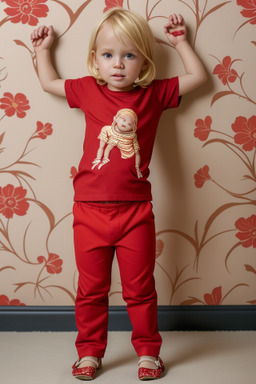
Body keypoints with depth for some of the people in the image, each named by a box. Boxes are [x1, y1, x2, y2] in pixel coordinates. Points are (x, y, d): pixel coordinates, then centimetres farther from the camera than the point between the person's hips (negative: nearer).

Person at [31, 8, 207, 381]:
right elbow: (49, 82, 23)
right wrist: (43, 49, 28)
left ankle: (148, 350, 28)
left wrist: (179, 41, 18)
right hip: (90, 210, 1)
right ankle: (90, 352, 28)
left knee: (140, 288, 9)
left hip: (135, 212, -1)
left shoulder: (154, 94, 4)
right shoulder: (89, 90, 6)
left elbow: (198, 76, 14)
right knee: (91, 288, 11)